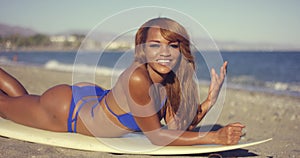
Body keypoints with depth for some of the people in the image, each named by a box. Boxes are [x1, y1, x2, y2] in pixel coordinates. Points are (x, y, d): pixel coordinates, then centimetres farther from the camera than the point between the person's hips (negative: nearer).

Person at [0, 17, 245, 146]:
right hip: (63, 108, -7)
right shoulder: (138, 78, -40)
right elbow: (156, 135, -32)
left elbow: (179, 126, -11)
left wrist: (209, 102, -24)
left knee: (21, 97, 33)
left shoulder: (172, 79, -18)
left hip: (92, 97, 7)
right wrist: (214, 138, -35)